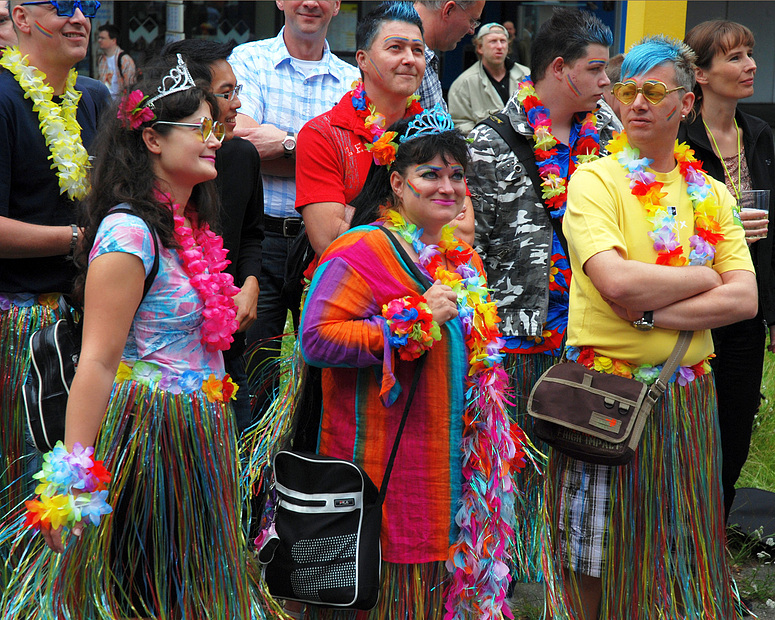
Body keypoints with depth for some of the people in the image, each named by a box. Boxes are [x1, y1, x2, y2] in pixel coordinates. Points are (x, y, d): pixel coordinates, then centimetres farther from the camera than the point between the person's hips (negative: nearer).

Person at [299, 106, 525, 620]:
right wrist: (417, 320, -21)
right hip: (387, 464, -8)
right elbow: (316, 338, -22)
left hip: (455, 459, 8)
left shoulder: (465, 260, 16)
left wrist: (500, 439, 22)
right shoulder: (362, 252, -11)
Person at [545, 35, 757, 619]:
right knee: (592, 563, 4)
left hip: (687, 396, 4)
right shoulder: (594, 181, -4)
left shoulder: (712, 195, 9)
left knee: (675, 549, 13)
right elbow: (616, 282, -20)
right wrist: (703, 278, -7)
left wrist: (651, 313, -15)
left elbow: (745, 299, -3)